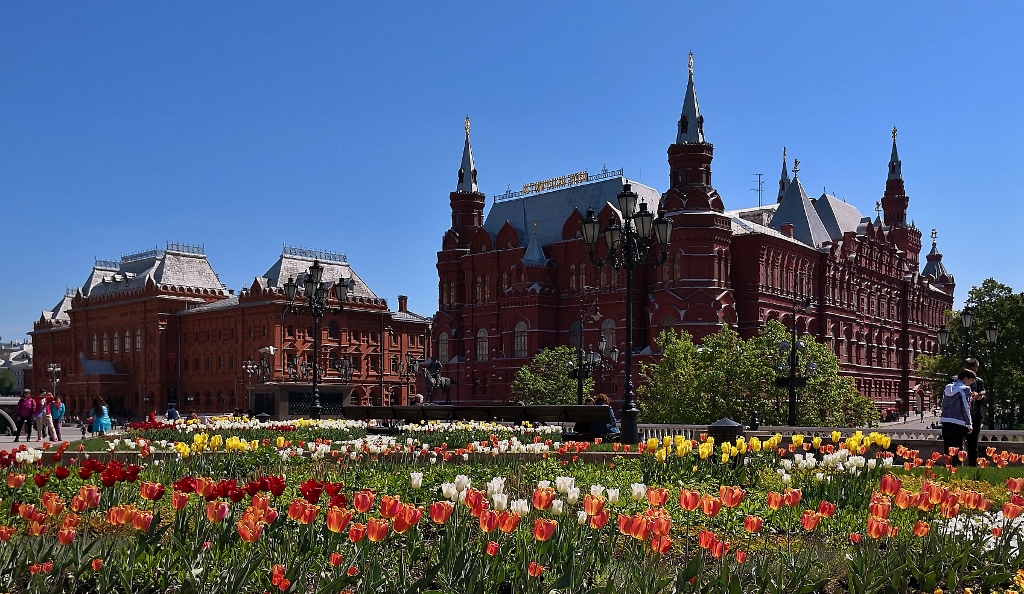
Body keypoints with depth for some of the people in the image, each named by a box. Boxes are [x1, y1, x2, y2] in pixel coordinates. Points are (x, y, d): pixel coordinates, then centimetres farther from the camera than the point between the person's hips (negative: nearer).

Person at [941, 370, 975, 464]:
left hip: (945, 421, 6)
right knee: (958, 449, -2)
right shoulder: (965, 389, -6)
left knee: (947, 448, 10)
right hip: (958, 423, -6)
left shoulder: (948, 388, 13)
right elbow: (965, 408, -8)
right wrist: (969, 425, -2)